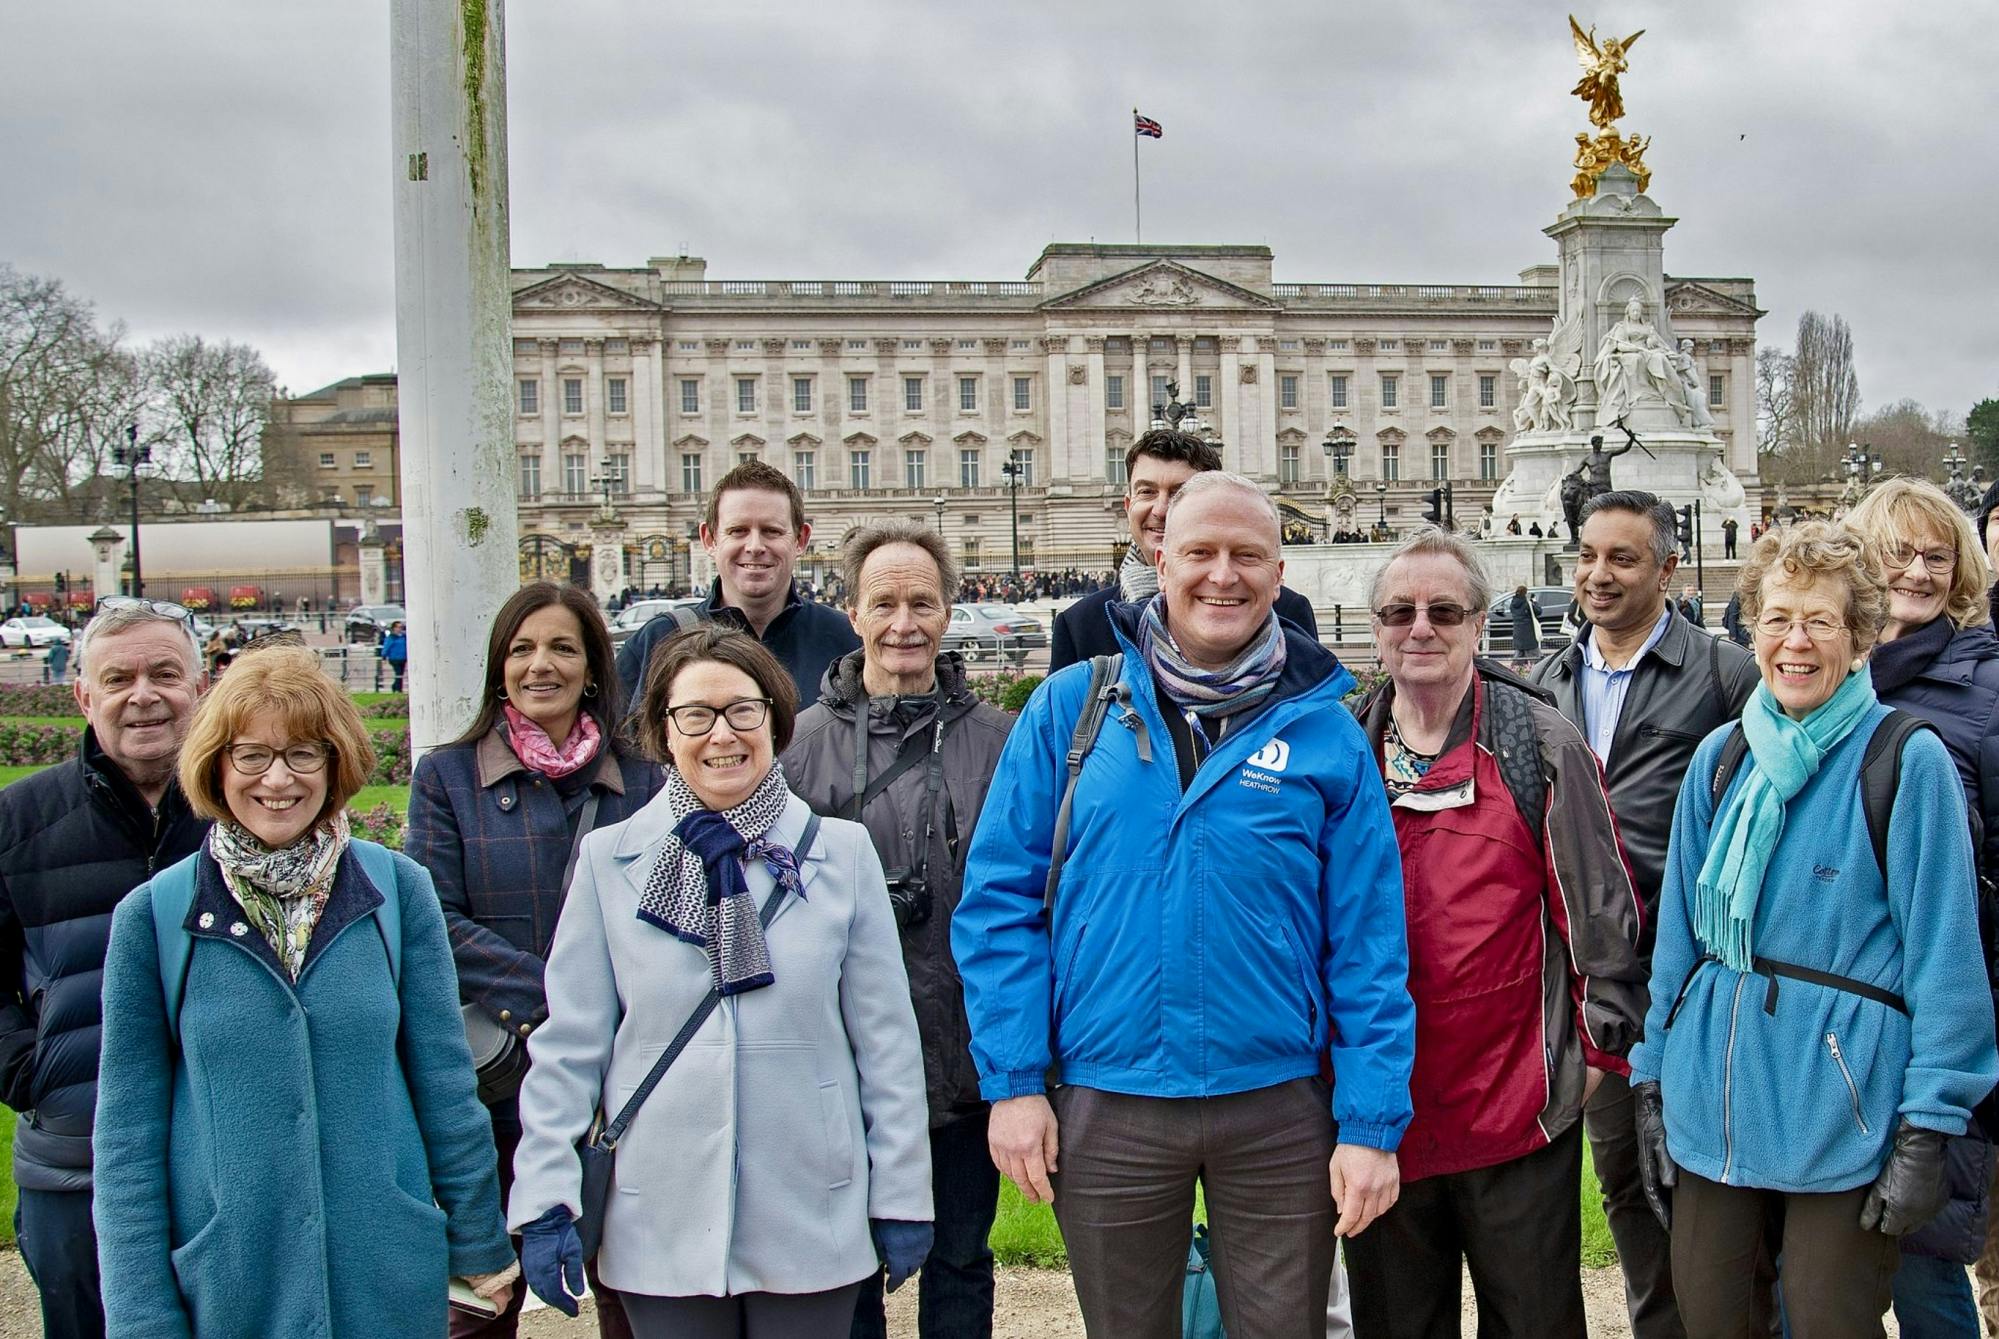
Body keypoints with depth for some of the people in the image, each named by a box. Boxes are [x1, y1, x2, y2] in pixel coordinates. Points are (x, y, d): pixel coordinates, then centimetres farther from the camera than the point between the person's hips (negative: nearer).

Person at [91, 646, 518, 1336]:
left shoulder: (399, 889, -3)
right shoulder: (153, 914, -5)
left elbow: (444, 1080, 2)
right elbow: (128, 1128, -2)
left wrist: (480, 1242, 5)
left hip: (390, 1274, 1)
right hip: (227, 1281, 0)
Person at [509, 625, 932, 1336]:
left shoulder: (842, 852, 0)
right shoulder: (609, 860, 0)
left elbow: (885, 1037, 2)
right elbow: (568, 1045, 1)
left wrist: (902, 1195, 2)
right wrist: (545, 1202, -3)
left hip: (811, 1224, 0)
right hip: (663, 1225, 0)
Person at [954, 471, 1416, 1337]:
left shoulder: (1325, 733, -1)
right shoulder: (1070, 707, -2)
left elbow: (1368, 946, -1)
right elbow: (999, 901, -1)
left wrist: (1372, 1124, -5)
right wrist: (1012, 1079, -7)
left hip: (1278, 1107, 0)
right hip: (1108, 1108, 0)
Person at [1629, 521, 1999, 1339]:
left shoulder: (1908, 762, -7)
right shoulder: (1718, 759, 6)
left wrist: (1927, 1131, -11)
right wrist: (1652, 1084, 9)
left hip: (1842, 1113, -4)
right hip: (1711, 1100, 4)